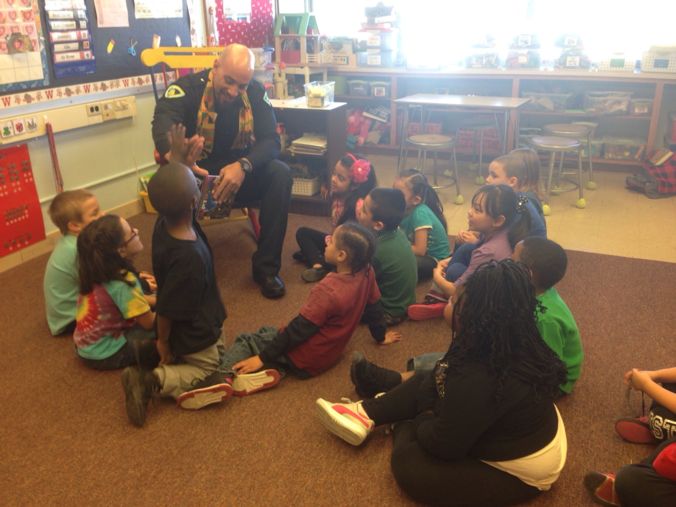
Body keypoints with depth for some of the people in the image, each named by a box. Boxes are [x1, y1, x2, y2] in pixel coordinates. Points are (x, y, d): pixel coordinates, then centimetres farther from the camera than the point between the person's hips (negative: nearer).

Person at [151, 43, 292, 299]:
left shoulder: (255, 93, -4)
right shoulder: (187, 88, -15)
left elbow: (271, 139, -12)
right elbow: (163, 122, -35)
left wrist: (243, 165, -34)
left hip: (239, 174, 3)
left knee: (280, 173, -24)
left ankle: (266, 267, -15)